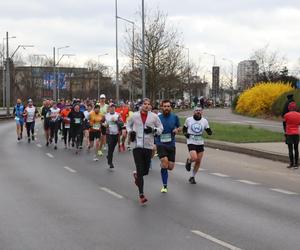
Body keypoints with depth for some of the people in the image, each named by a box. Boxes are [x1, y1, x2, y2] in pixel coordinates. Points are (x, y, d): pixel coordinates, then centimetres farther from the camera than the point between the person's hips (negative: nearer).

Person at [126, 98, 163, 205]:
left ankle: (136, 175, 45)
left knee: (145, 170, 8)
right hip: (137, 145, -2)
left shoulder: (154, 116, 1)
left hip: (148, 146, 2)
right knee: (140, 170, -8)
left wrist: (153, 130, -12)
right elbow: (128, 125, 19)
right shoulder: (135, 116, 2)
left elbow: (160, 128, 8)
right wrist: (130, 132, -1)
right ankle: (141, 195, -3)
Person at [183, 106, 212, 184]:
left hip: (200, 143, 3)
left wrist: (209, 132, -19)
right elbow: (184, 128, 13)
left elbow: (209, 132, 5)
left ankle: (192, 177, 21)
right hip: (191, 142, -3)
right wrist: (185, 133, -7)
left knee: (198, 161, 4)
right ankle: (188, 161, 15)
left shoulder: (204, 121, 2)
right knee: (194, 158, -23)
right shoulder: (188, 120, 0)